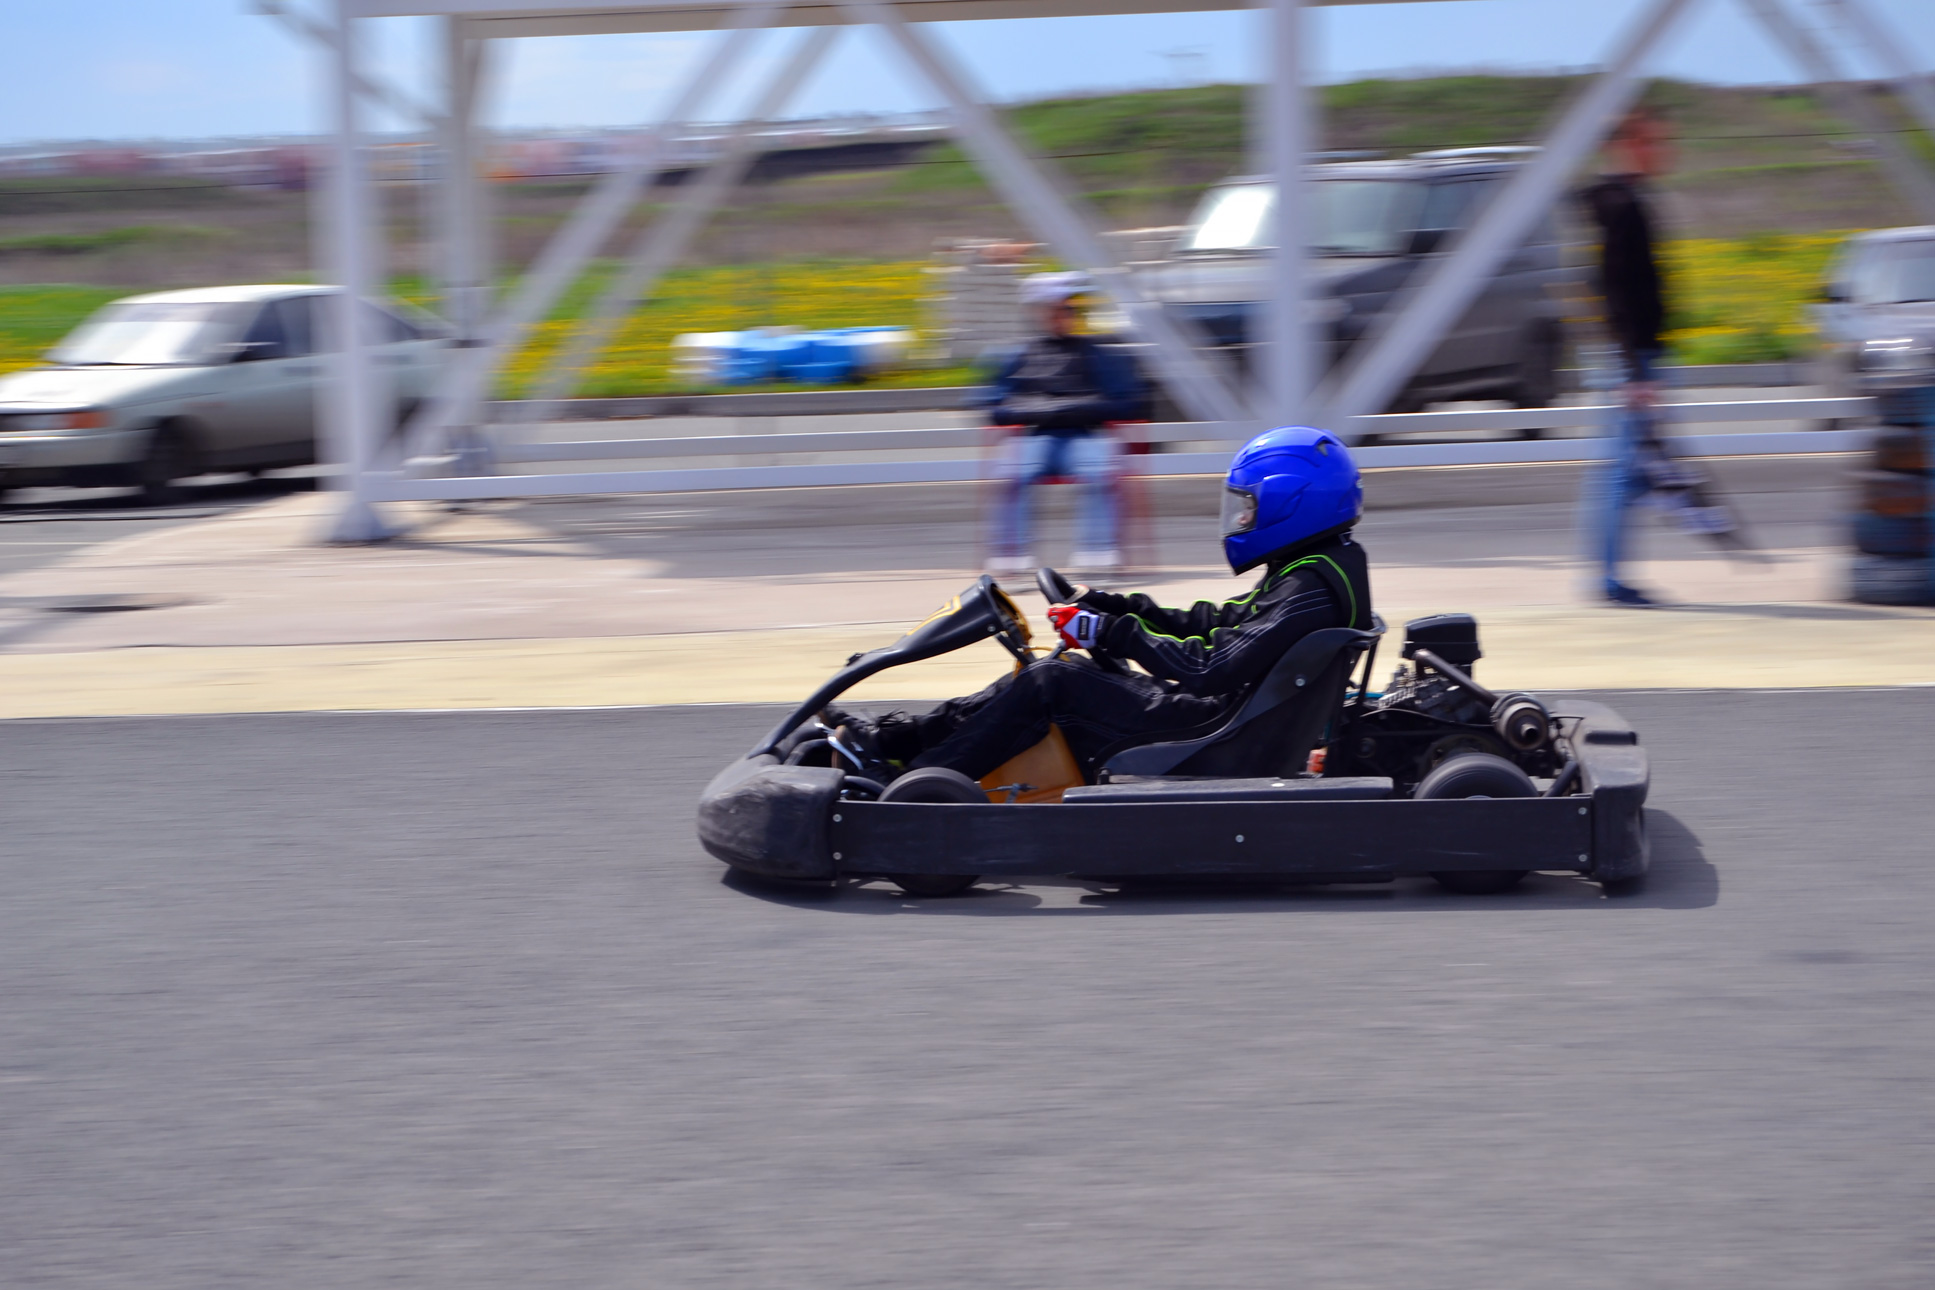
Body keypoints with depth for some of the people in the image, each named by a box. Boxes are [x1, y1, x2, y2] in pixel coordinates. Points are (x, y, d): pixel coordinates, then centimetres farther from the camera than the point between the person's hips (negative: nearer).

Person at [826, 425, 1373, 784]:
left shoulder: (1313, 589, -18)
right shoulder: (1322, 568, 15)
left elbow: (1212, 668, -25)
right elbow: (1211, 625, 19)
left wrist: (1113, 632, -19)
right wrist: (1112, 608, 10)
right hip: (1220, 717, 10)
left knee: (1054, 684, -13)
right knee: (1067, 668, 8)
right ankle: (897, 739, 5)